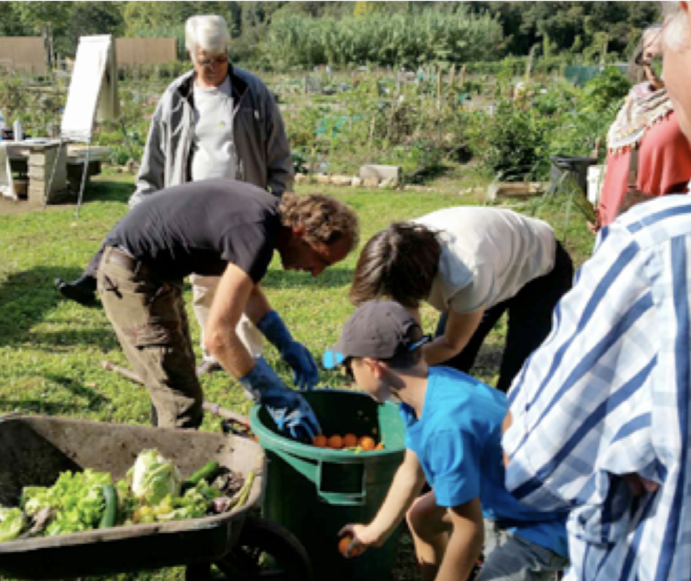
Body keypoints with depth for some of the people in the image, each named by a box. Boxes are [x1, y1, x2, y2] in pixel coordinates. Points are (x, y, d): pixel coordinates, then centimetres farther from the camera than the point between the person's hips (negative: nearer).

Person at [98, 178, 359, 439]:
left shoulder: (268, 209, 1)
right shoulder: (256, 235, -29)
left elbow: (249, 290, 16)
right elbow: (218, 335, -32)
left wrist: (288, 346, 9)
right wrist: (276, 398, -24)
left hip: (158, 271, 10)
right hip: (132, 275, -10)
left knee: (174, 387, 21)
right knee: (182, 405, -9)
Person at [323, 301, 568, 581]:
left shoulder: (446, 425, -36)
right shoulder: (426, 386, -9)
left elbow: (470, 532, -26)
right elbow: (411, 472, 7)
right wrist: (374, 532, 18)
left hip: (540, 525, -9)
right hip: (506, 499, 9)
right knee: (420, 515, 23)